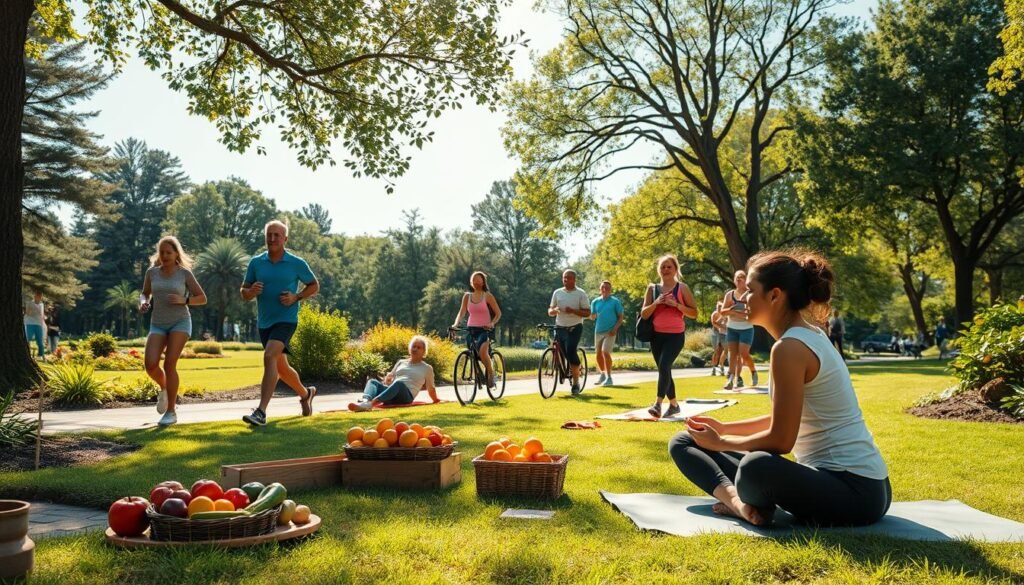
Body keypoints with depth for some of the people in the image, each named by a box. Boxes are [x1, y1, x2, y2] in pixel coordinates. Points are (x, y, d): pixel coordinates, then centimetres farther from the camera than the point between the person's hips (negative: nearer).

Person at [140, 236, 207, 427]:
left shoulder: (185, 273, -4)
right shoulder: (151, 272, 4)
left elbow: (202, 299, 0)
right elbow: (145, 294, 18)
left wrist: (183, 300, -18)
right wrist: (143, 303, -6)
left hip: (180, 323, -3)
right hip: (158, 326, 3)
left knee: (169, 365, -18)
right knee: (150, 364, -18)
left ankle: (171, 411, -6)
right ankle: (164, 388, 16)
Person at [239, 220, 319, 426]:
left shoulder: (297, 263, -5)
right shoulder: (256, 263, 3)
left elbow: (314, 285, 6)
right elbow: (244, 293, 8)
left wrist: (296, 297, -11)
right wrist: (251, 291, -16)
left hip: (286, 319, -5)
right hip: (264, 322, 5)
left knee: (269, 356, -27)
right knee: (281, 367, 16)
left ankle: (261, 412, -29)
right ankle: (305, 393, 44)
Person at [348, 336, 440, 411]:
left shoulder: (427, 368, 19)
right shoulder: (401, 362, 29)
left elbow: (431, 388, 22)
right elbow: (389, 377, 29)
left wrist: (435, 400, 17)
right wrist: (387, 380, 11)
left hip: (406, 396, -5)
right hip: (391, 396, 5)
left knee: (399, 383, -39)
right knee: (372, 381, -21)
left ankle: (372, 403, -62)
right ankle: (365, 401, -56)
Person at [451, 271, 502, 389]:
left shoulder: (488, 296, 0)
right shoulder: (467, 296, 9)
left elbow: (498, 313, 0)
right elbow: (461, 312, 6)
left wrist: (492, 323, -18)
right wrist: (456, 324, -13)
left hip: (484, 329, -4)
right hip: (471, 329, 4)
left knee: (482, 351, -28)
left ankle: (491, 374, -9)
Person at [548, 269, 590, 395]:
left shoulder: (581, 293, -1)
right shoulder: (557, 293, 10)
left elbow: (587, 313, -5)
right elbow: (550, 311, 13)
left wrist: (573, 310, -21)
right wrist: (554, 310, -12)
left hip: (574, 328, -4)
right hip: (560, 328, 5)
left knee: (570, 351, -20)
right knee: (564, 353, -1)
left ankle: (576, 382, -9)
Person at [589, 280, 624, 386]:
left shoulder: (615, 301, -2)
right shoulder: (595, 302, 8)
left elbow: (621, 317, 0)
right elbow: (592, 317, 12)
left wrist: (615, 328, -14)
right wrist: (593, 315, -11)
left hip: (610, 332, -4)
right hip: (598, 331, 5)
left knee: (605, 352, -16)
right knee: (598, 354, 9)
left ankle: (609, 378, -7)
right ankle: (603, 374, 31)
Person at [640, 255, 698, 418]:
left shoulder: (682, 288, 0)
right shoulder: (652, 288, 8)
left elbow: (694, 313, -2)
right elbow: (644, 314, 4)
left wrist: (676, 304, -15)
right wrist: (656, 302, -12)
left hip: (676, 335, -4)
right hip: (656, 335, 4)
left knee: (664, 366, -21)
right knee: (664, 369, 10)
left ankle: (658, 404, -27)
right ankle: (673, 404, 23)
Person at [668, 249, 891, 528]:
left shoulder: (790, 347, -20)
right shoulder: (809, 336, 10)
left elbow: (781, 439, -19)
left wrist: (719, 443, -5)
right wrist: (725, 429, 13)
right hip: (829, 473, 10)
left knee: (756, 467, -44)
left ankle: (733, 495, -13)